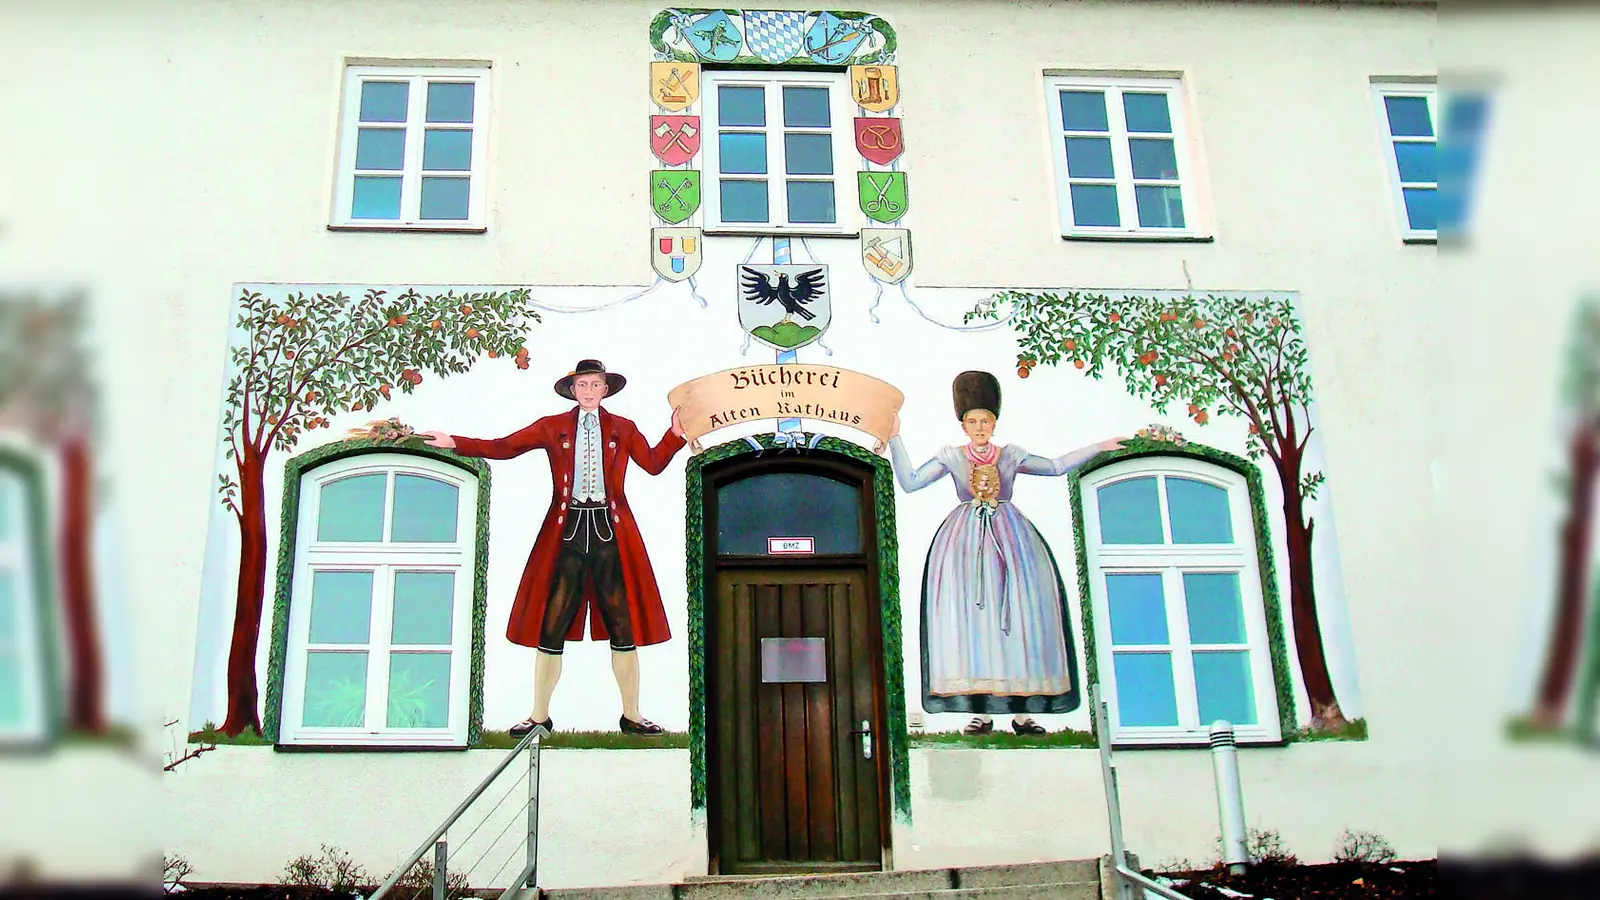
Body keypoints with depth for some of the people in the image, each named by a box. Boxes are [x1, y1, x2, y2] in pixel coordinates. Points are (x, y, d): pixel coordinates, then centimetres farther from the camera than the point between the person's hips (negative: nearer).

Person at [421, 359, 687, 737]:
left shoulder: (623, 429, 14)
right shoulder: (552, 427, 12)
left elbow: (654, 463, 8)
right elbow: (502, 448, 9)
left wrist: (676, 434, -5)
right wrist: (454, 443, 2)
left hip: (611, 532, 0)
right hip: (566, 530, 0)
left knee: (624, 625, 0)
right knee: (550, 627, -1)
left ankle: (631, 715, 10)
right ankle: (540, 716, 11)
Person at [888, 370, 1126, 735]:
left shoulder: (1011, 455, 11)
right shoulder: (951, 457, 8)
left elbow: (1056, 466, 16)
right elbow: (909, 482, 2)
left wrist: (1098, 447, 14)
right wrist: (895, 439, -3)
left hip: (1010, 537, 1)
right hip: (965, 540, -1)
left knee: (1017, 612, -6)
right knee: (971, 612, -10)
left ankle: (1022, 711, -5)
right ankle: (982, 711, -9)